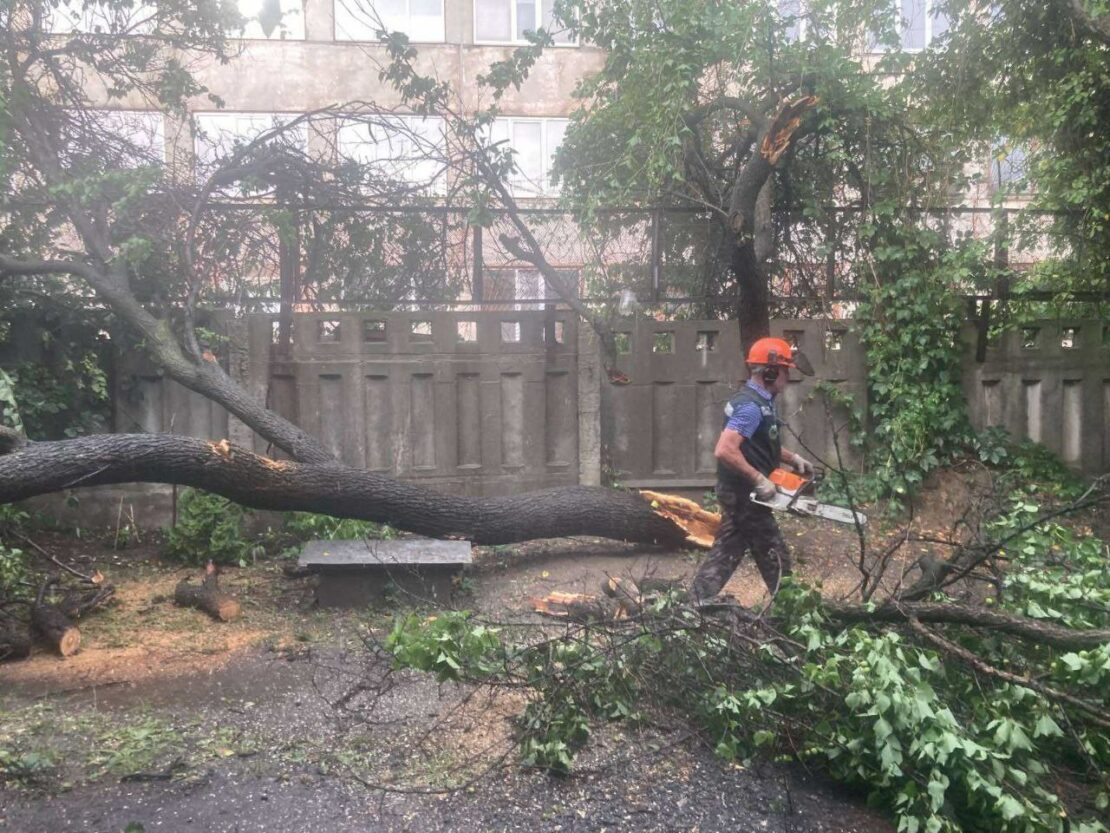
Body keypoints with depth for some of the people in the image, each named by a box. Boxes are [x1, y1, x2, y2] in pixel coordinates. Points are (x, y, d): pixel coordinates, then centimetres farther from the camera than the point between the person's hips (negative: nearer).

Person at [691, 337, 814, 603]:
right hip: (746, 495, -10)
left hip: (739, 494, 10)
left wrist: (792, 458, 12)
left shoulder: (758, 401, 11)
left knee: (726, 553, 14)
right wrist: (759, 480, -26)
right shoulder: (752, 406, -21)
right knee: (775, 558, 3)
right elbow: (725, 450, -31)